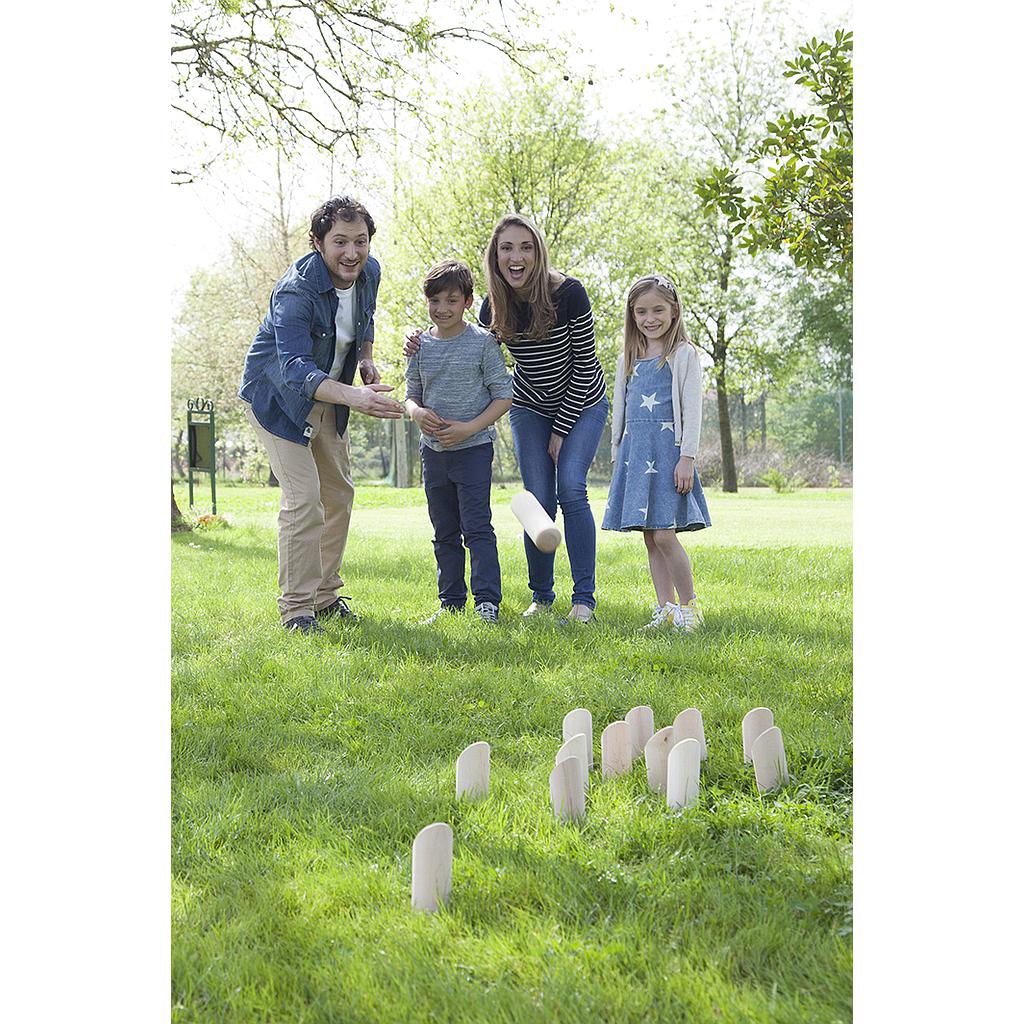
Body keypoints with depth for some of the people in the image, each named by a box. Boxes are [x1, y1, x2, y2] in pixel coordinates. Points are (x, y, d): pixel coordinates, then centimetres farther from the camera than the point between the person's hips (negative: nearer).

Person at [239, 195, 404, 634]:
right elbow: (294, 370, -46)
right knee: (303, 498, -17)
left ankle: (324, 594, 26)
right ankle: (296, 607, -9)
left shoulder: (369, 272, -10)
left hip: (326, 398, 8)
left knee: (339, 495, 12)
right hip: (277, 397, -8)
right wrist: (355, 397, -60)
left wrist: (366, 358, -2)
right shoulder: (296, 291, -33)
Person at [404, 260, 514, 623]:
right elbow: (411, 394, 13)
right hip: (433, 450, 5)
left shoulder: (482, 342, -7)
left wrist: (469, 428, -17)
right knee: (444, 532, 11)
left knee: (477, 527, -8)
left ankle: (487, 600, -4)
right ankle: (451, 601, 19)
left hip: (473, 448, -5)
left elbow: (503, 396, -6)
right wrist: (417, 412, -11)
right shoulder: (421, 345, 5)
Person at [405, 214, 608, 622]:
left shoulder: (568, 294, -24)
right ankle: (541, 597, 9)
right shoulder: (494, 306, -13)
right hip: (531, 409, 3)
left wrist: (562, 429, -14)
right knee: (539, 500, -6)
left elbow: (585, 365, -17)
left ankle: (584, 597, -11)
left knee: (571, 490, -18)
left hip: (581, 405, -3)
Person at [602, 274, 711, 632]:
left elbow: (691, 410, -5)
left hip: (667, 447, -6)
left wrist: (687, 458, -12)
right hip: (634, 451, 6)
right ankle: (666, 608, 11)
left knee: (664, 535, -13)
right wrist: (617, 458, 15)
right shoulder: (628, 359, 15)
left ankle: (689, 606, 0)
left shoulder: (683, 354, -1)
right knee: (650, 537, 5)